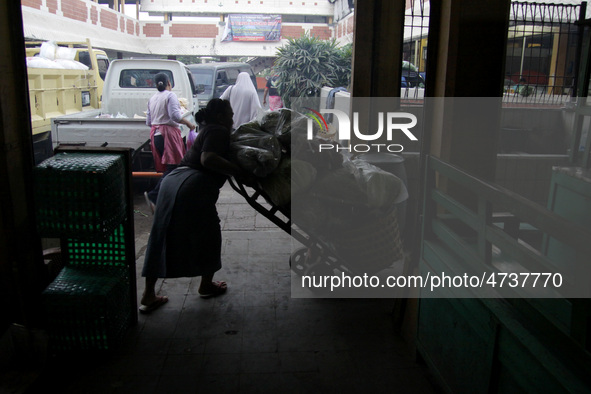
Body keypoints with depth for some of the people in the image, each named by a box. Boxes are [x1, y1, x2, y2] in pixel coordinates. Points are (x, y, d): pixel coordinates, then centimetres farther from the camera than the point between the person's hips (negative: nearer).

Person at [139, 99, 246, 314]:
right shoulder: (218, 131, -2)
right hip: (192, 187, -9)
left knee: (162, 238, 10)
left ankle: (148, 296, 15)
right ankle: (206, 286, 26)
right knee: (208, 235, 11)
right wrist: (238, 171, -16)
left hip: (171, 182, 9)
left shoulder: (207, 131, 28)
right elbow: (207, 159, -19)